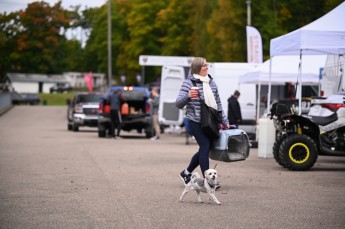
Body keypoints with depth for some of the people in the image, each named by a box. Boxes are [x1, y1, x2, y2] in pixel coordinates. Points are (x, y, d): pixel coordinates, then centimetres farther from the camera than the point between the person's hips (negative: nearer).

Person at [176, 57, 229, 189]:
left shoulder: (211, 83, 13)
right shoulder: (189, 82, -6)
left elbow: (218, 103, 20)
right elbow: (178, 104, -10)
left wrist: (225, 122, 20)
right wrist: (188, 96, -31)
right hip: (196, 122, -7)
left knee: (205, 149, 10)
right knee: (205, 147, -15)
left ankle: (186, 173, 28)